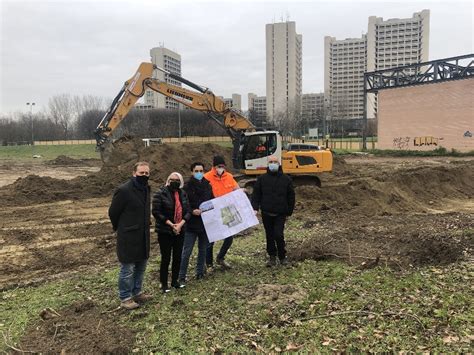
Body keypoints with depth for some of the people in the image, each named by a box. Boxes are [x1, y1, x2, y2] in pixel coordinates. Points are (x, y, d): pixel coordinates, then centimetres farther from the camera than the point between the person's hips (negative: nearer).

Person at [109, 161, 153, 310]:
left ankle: (136, 293, 32)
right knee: (127, 269, 2)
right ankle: (125, 298, 16)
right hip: (128, 237, -8)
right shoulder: (123, 190, -18)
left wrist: (145, 226, 16)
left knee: (141, 266, 17)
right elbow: (113, 212, -9)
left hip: (143, 236, 8)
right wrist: (121, 228, 3)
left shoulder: (146, 189, 6)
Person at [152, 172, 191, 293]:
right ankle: (164, 283, 15)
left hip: (180, 231, 5)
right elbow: (156, 212, -14)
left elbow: (187, 211, 4)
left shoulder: (183, 194, 6)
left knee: (178, 257, 11)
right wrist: (171, 224, -18)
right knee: (166, 258, 0)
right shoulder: (160, 193, -10)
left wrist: (180, 224, -13)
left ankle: (175, 281, 27)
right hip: (165, 231, -5)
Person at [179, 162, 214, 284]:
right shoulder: (187, 187, -7)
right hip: (191, 225, -4)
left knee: (203, 250, 15)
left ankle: (200, 272, 31)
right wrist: (192, 211, -23)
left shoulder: (207, 186, 6)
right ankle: (182, 277, 8)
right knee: (186, 252, -1)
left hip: (205, 224, 5)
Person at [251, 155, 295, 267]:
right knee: (269, 236, 10)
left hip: (280, 214, -2)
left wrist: (289, 212, 5)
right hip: (266, 213, 2)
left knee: (278, 235, -11)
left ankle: (282, 256, 12)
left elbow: (291, 196, 7)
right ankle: (272, 257, 25)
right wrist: (255, 208, -11)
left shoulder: (286, 179, 3)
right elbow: (256, 194, 2)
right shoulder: (262, 178, 4)